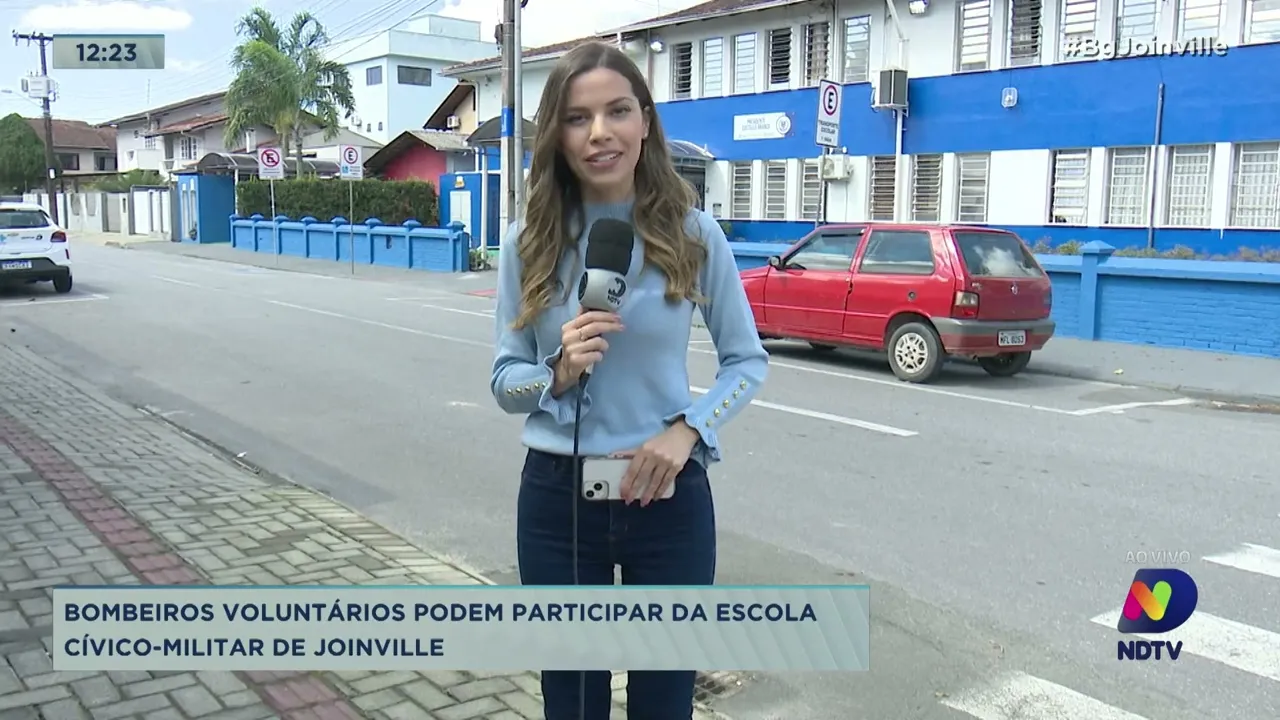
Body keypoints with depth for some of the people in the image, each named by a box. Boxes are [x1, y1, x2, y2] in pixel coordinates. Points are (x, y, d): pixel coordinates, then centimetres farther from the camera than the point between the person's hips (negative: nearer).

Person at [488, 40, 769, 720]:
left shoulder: (692, 232, -6)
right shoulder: (529, 242, -4)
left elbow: (748, 359, 1)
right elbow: (504, 379, 1)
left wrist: (688, 429, -15)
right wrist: (559, 372, -20)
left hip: (669, 495, 0)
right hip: (557, 495, 1)